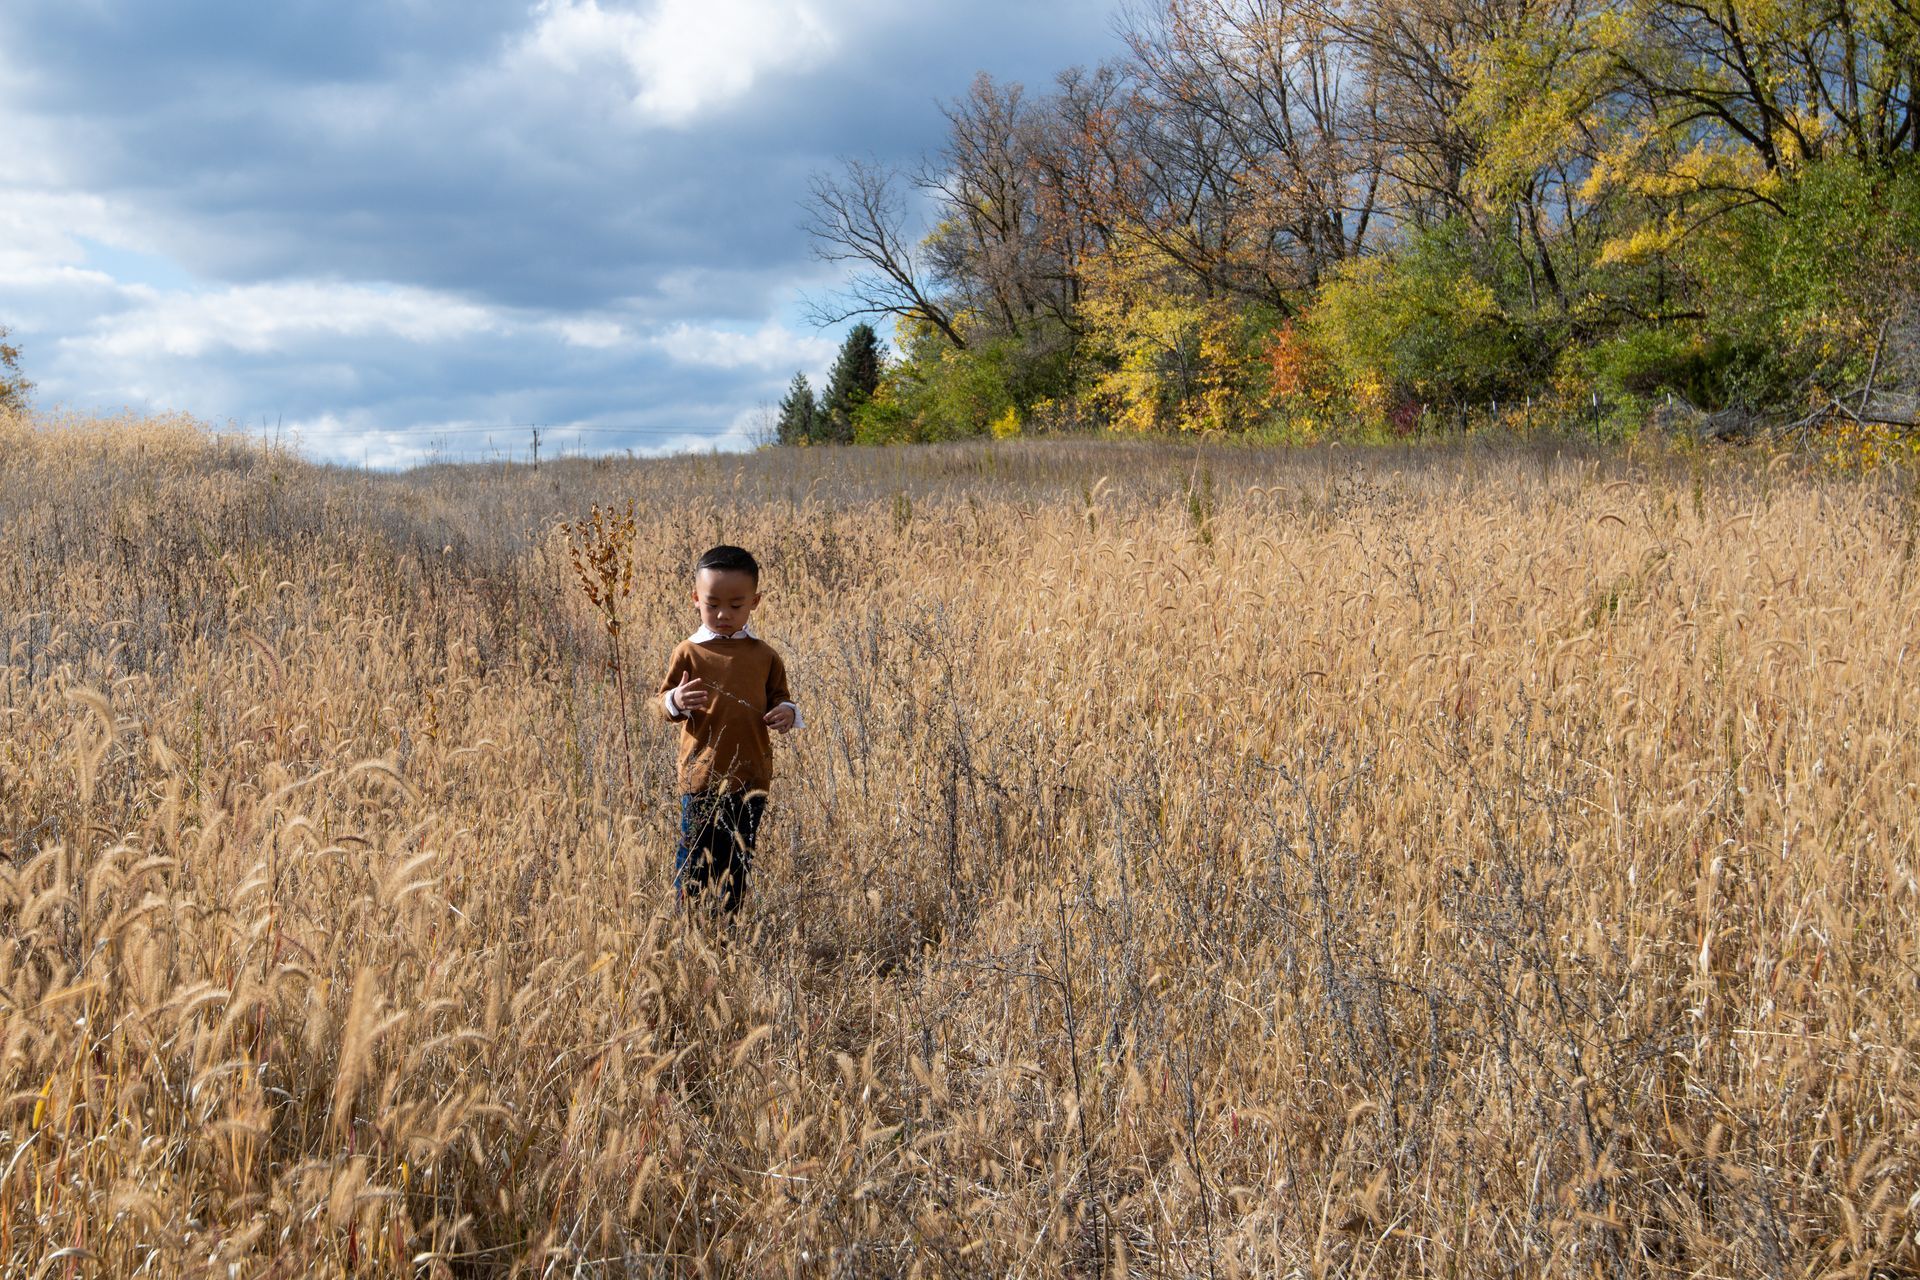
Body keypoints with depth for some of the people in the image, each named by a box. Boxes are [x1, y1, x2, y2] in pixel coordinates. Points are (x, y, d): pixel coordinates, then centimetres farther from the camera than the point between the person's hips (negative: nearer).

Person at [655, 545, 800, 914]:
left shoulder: (764, 656, 4)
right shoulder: (688, 653, -2)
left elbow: (780, 696, 15)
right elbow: (664, 701, 2)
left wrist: (787, 712, -8)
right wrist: (676, 702, -21)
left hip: (751, 776, 3)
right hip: (702, 774, -2)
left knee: (738, 857, 13)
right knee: (695, 854, 3)